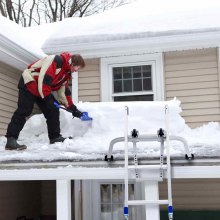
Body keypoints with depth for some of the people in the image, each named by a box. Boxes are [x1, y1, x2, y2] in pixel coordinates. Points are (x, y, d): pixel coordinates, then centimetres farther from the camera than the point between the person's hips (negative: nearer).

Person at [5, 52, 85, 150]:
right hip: (29, 84, -10)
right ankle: (11, 140, -17)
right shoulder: (57, 60, -21)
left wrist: (73, 108, 13)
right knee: (23, 111, -16)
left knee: (53, 110, 3)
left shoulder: (66, 72, 11)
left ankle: (55, 137, 10)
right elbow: (44, 79, -29)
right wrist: (48, 98, -21)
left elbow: (64, 91, 16)